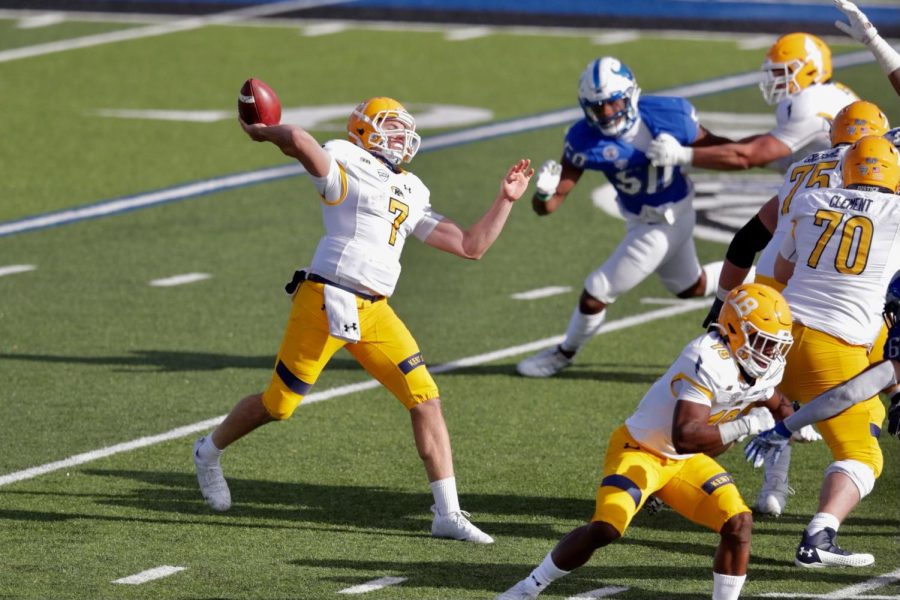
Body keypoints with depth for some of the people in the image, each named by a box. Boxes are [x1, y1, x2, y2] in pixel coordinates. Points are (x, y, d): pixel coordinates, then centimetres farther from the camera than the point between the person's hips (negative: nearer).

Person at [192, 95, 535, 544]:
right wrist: (260, 132, -6)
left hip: (375, 312, 7)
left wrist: (505, 200, 17)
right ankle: (210, 451, 34)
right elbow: (298, 140, -25)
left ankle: (447, 515, -2)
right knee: (278, 405, 5)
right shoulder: (347, 165, -4)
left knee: (426, 400, -5)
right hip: (327, 300, -6)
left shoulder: (412, 195, 19)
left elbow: (470, 246, 18)